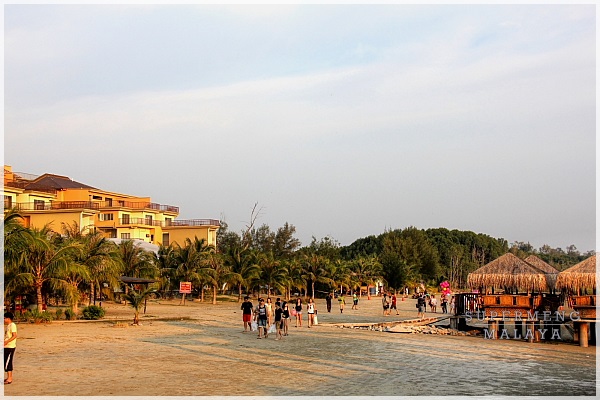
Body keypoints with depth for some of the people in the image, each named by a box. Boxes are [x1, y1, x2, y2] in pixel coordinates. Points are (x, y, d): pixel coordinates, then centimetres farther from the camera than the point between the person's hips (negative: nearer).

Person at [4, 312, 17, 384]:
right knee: (5, 362, 15)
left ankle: (9, 379, -9)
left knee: (7, 362, -10)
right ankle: (9, 377, 23)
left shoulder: (12, 325, -13)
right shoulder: (8, 326, 17)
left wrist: (6, 341, -27)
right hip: (6, 347, 10)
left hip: (10, 347, -10)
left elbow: (14, 335, -22)